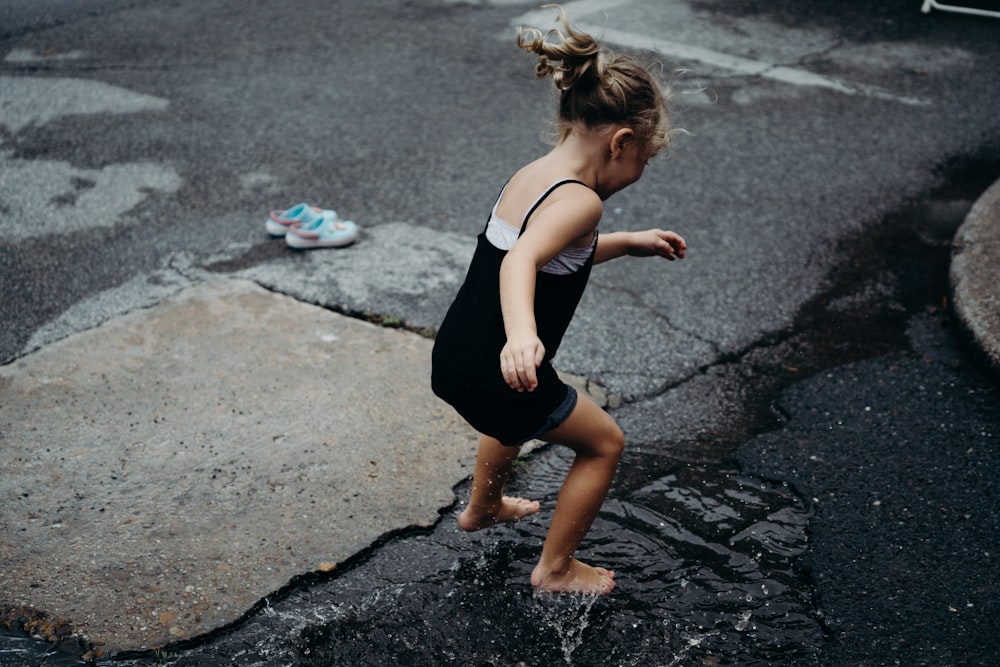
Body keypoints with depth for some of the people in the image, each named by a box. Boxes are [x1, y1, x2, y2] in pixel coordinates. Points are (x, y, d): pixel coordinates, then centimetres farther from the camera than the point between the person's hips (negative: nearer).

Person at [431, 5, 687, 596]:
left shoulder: (532, 175, 7)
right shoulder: (579, 200, -21)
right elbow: (520, 260, -40)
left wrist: (631, 243, 25)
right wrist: (522, 334, -56)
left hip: (454, 357, 9)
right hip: (497, 377, -9)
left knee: (522, 410, 40)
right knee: (605, 443, 15)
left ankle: (484, 507, 61)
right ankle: (557, 569, 27)